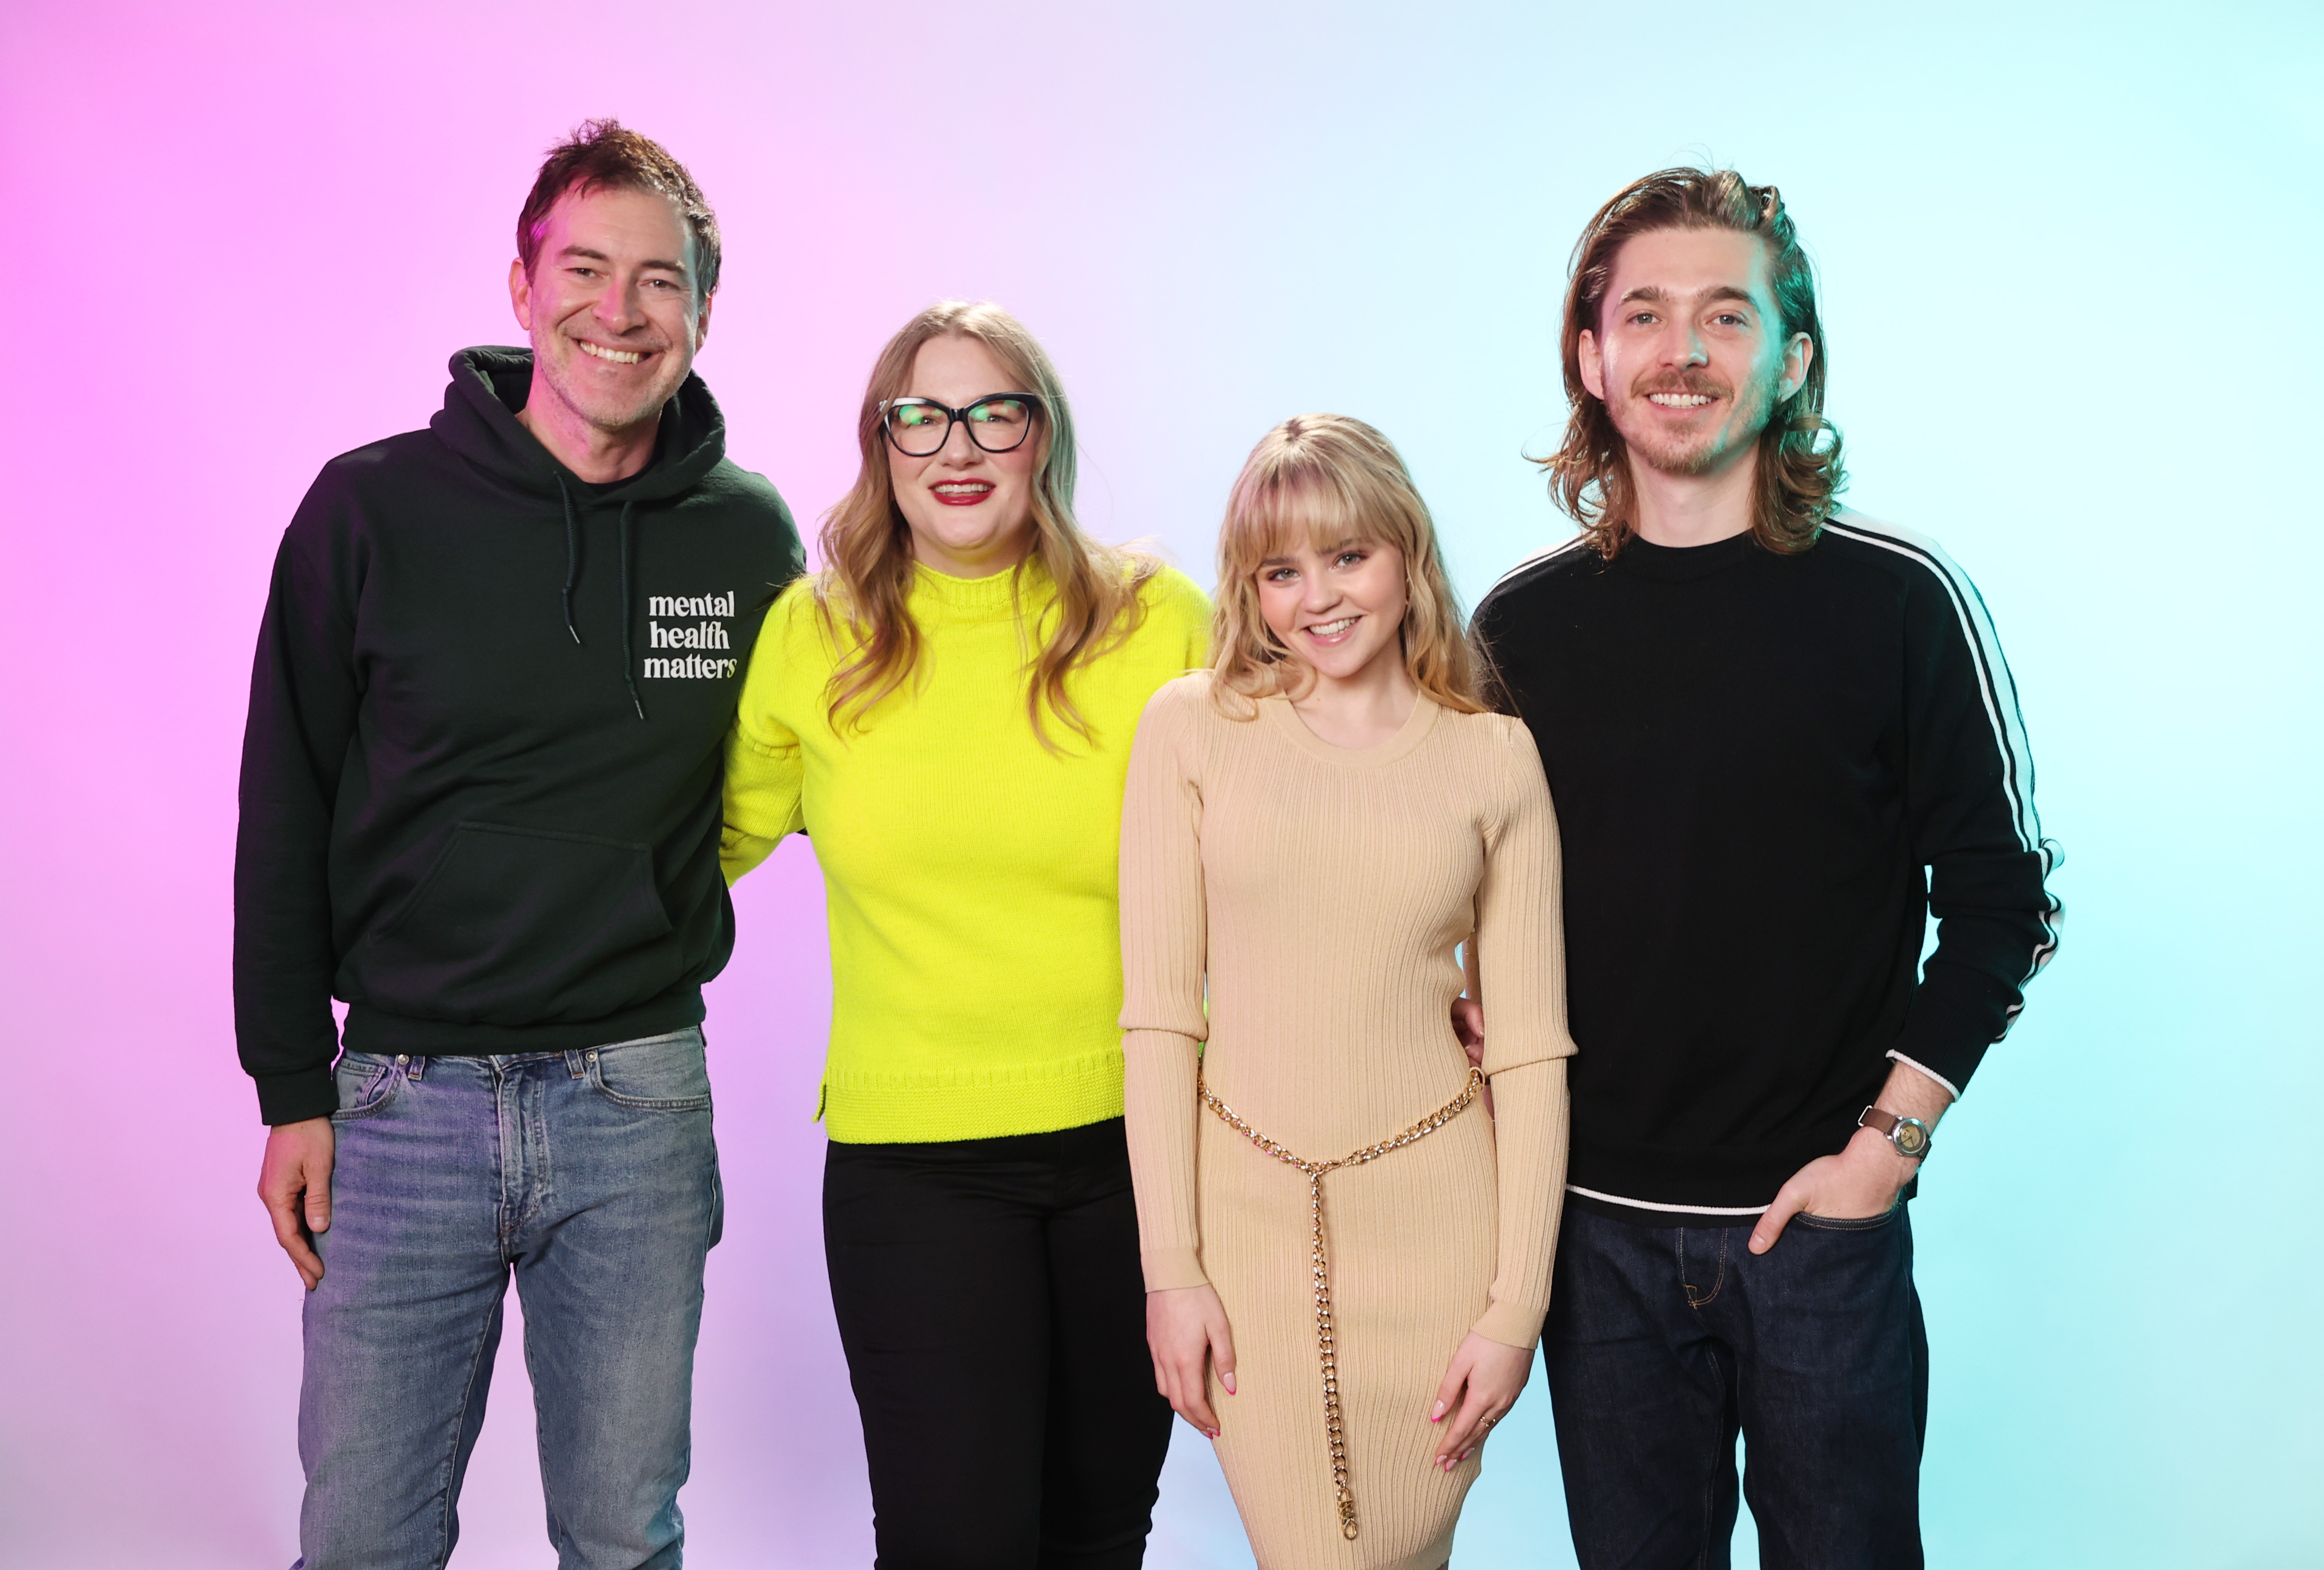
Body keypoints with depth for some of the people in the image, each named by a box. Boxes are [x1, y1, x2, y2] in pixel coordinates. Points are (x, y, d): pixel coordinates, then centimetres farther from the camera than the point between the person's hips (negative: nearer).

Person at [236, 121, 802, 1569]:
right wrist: (292, 1089, -1)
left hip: (639, 1102, 1)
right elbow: (285, 820, 1)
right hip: (403, 1100, -1)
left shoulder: (752, 537, 0)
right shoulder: (374, 508, -4)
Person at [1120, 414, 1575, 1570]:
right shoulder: (1191, 727, 0)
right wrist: (1170, 1266, -5)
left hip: (1434, 1208, 1)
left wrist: (1519, 1302, -3)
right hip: (1250, 1207, 0)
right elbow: (1158, 1008, -2)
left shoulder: (1495, 757, 2)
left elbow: (1530, 1042, 1)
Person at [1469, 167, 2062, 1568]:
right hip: (1599, 1224, 2)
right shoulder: (1523, 623, 2)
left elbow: (2001, 901, -2)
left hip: (1821, 1221, -2)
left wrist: (1892, 1138, -8)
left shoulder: (1900, 600, -5)